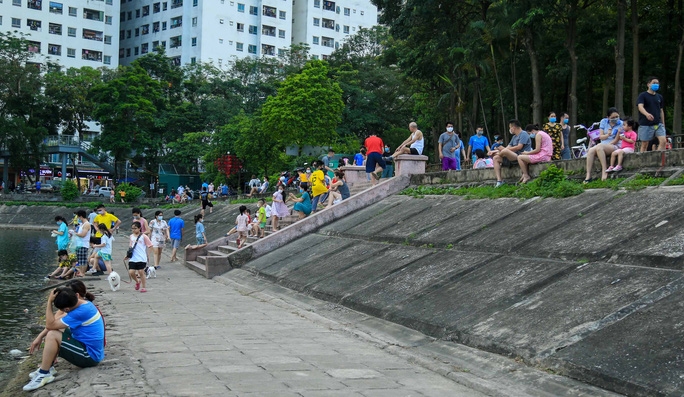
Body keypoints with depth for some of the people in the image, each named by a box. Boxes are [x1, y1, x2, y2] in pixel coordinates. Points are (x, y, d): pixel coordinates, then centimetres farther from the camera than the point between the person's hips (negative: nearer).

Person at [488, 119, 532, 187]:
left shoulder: (523, 134, -4)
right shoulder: (514, 137, 25)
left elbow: (519, 147, -16)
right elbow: (508, 147, 18)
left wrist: (504, 149, -13)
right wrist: (495, 151, 5)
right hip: (513, 156, 10)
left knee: (505, 151, -36)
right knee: (495, 158, -5)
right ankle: (499, 180, -14)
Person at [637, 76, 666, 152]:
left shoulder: (659, 97, 14)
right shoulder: (642, 96, -3)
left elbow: (661, 111, 20)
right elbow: (640, 106, -21)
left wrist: (663, 124, 18)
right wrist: (647, 114, -41)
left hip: (658, 124, 4)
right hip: (645, 125, -4)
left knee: (663, 141, -13)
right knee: (644, 144, 1)